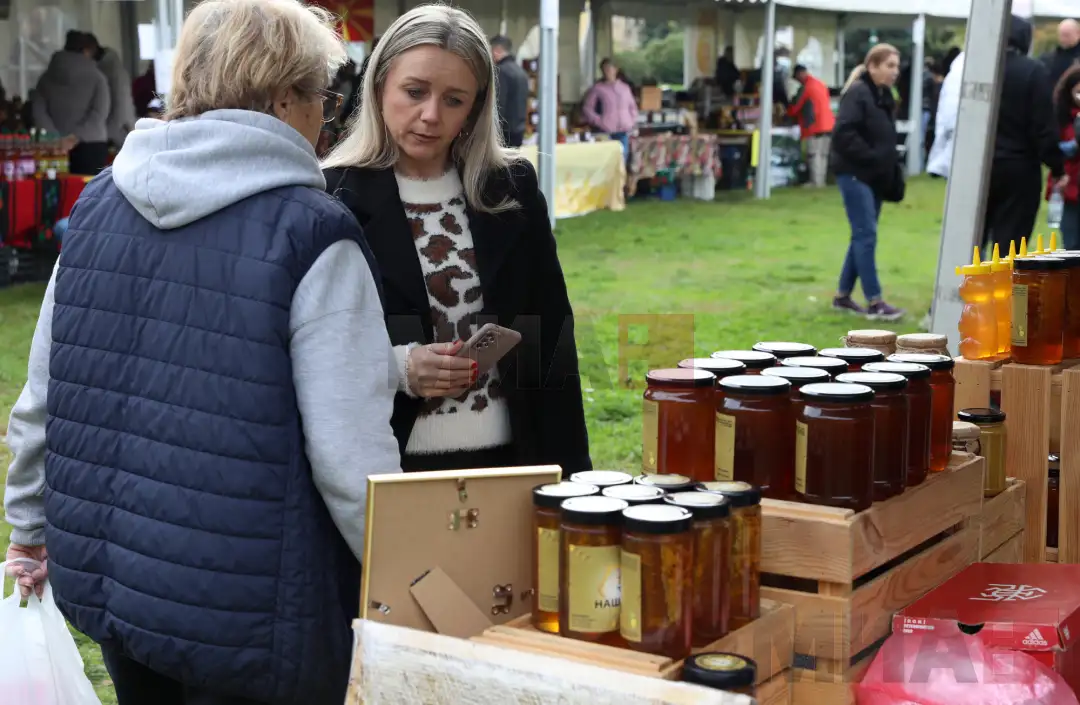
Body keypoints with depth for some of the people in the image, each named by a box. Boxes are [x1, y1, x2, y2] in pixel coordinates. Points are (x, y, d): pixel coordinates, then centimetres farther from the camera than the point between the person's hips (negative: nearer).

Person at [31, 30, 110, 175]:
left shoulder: (47, 77, 12)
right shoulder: (96, 78, 2)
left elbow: (38, 112, 2)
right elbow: (99, 114, -9)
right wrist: (77, 136, -12)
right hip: (91, 146, -3)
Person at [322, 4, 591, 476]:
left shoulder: (512, 190, 4)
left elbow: (553, 335, 6)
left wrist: (568, 467, 3)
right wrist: (397, 367, -20)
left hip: (506, 460, 3)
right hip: (384, 466, -2)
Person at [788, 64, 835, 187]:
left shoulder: (805, 87, -8)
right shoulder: (821, 85, 17)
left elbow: (795, 107, -3)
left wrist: (788, 113, 18)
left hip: (814, 126, -8)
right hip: (827, 124, 8)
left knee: (814, 154, -7)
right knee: (823, 154, 8)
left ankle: (816, 182, -10)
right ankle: (821, 181, 9)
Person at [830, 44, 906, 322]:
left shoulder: (884, 96, 15)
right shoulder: (857, 93, -13)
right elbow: (843, 133, -22)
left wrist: (893, 172, 9)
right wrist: (870, 157, -19)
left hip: (874, 176, 9)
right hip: (855, 174, -9)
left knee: (862, 236, 11)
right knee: (866, 235, -9)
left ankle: (843, 296, 20)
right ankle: (874, 303, -8)